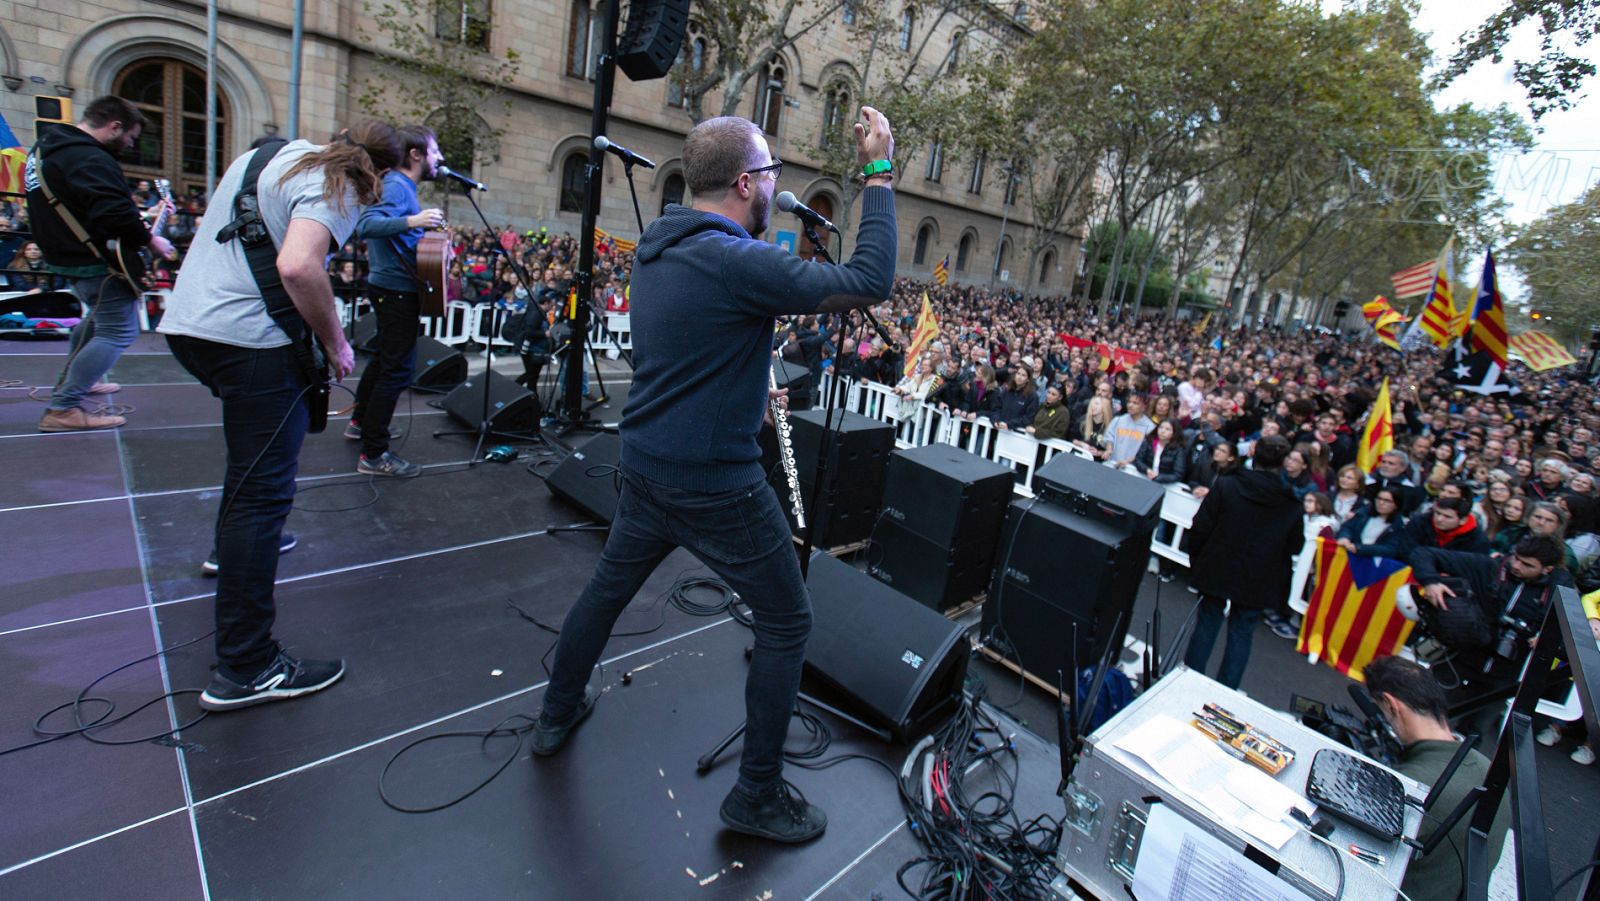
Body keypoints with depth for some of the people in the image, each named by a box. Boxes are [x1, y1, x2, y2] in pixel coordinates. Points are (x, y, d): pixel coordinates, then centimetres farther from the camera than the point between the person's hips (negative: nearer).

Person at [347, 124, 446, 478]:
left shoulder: (401, 185, 14)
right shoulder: (397, 186, -17)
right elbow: (366, 224, -32)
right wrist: (411, 221, -45)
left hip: (390, 288, 11)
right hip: (397, 290, -11)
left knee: (385, 357, 24)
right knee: (398, 368, -9)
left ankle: (360, 422, 41)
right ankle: (374, 454, -5)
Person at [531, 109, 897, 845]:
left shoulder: (656, 246, 5)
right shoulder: (738, 262, -22)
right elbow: (870, 283, -22)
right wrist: (878, 176, -14)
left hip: (645, 464, 9)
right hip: (715, 483, -8)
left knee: (609, 586, 26)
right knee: (787, 621, 8)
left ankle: (557, 715, 49)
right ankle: (757, 795, 22)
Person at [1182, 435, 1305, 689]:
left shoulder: (1225, 486, -13)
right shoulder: (1292, 505, -7)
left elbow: (1200, 528, -10)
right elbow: (1294, 547, 0)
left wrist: (1196, 561, 2)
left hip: (1217, 571, 0)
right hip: (1258, 581, 1)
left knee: (1207, 624, 14)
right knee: (1242, 633, 12)